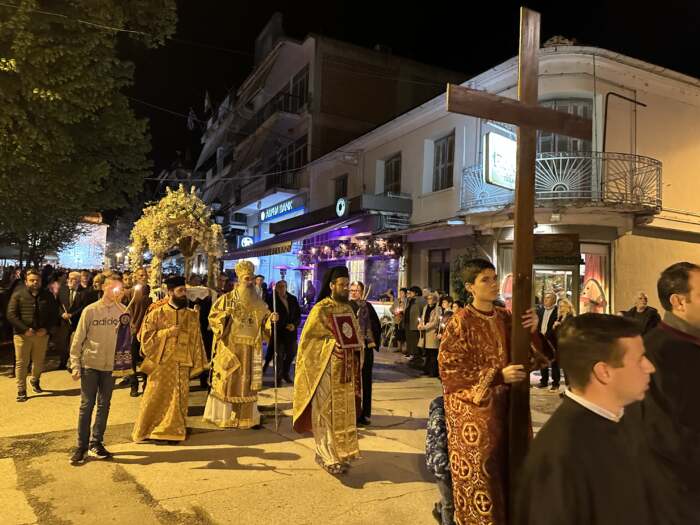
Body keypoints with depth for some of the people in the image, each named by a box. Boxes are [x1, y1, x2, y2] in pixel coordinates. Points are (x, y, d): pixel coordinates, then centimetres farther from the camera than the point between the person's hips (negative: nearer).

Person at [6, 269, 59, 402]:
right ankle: (21, 390, 12)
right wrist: (25, 329, -16)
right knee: (21, 363, 2)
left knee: (39, 361, 13)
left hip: (42, 334, 2)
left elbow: (54, 314, 6)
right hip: (22, 334, -2)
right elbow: (11, 315, -7)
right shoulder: (18, 295, -2)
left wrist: (46, 329, -8)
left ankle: (35, 380, 39)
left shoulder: (48, 296, 5)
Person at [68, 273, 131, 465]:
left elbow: (126, 338, 2)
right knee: (86, 405, 4)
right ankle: (82, 446, 16)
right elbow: (78, 339, -3)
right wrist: (75, 365, -6)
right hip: (90, 364, -2)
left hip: (111, 365, 2)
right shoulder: (90, 310, -6)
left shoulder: (122, 310, -1)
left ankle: (96, 443, 24)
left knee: (104, 405, 11)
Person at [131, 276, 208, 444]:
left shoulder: (192, 315, 6)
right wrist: (168, 332, -15)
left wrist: (197, 363, 4)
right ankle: (148, 431, 20)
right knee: (155, 398, 4)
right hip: (160, 364, -2)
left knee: (178, 399, 6)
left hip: (182, 365, 2)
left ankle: (171, 431, 20)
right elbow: (146, 337, -5)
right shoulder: (156, 314, 0)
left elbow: (196, 341, 8)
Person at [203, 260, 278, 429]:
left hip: (251, 350, 3)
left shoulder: (259, 303, 9)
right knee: (227, 381, 1)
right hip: (230, 347, -3)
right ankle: (224, 416, 11)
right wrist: (226, 314, -17)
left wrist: (272, 319, -11)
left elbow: (265, 321, 10)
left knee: (248, 382, 6)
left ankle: (248, 417, 13)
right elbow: (213, 316, 0)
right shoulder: (227, 298, 1)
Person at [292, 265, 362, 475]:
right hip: (327, 369, -6)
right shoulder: (320, 309, -11)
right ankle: (327, 456, 12)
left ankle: (340, 451, 26)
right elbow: (307, 339, -10)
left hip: (346, 369, 6)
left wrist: (355, 347, 2)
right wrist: (331, 343, -19)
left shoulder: (348, 308, 9)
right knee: (327, 410, 1)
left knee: (343, 411, 12)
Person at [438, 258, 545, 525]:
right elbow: (450, 370, -15)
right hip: (474, 409, -5)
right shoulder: (460, 323, -12)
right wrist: (497, 376, -20)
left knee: (507, 468, 13)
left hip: (506, 405, 5)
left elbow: (534, 356, 5)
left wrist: (533, 331, -15)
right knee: (480, 472, 2)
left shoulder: (507, 318, 4)